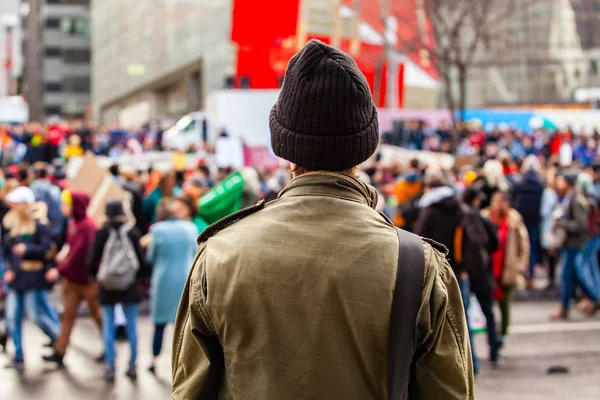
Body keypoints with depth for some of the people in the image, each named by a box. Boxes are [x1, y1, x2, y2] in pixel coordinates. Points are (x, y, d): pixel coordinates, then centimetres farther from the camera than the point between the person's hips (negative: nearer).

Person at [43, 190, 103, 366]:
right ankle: (59, 352, 9)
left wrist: (60, 270, -20)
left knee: (97, 314, 7)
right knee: (68, 314, 7)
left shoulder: (87, 226, -20)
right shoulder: (73, 223, 6)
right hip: (72, 277, 8)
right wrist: (65, 251, -2)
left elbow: (80, 254, -23)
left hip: (87, 279, -8)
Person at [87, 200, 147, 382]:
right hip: (130, 286, 0)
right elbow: (141, 260, -5)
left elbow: (92, 261, -6)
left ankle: (110, 367, 5)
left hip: (107, 287, 0)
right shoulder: (132, 233, -6)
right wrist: (140, 275, 15)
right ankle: (132, 365, 12)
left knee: (108, 325, 7)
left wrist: (98, 275, 14)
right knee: (132, 325, 9)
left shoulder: (102, 233, -6)